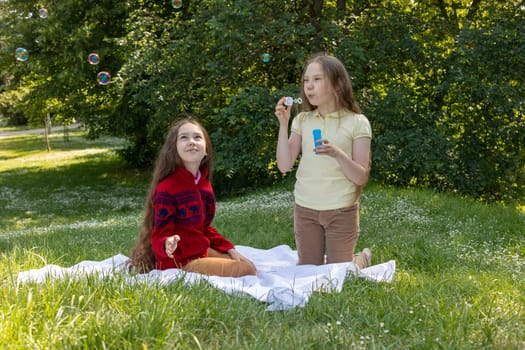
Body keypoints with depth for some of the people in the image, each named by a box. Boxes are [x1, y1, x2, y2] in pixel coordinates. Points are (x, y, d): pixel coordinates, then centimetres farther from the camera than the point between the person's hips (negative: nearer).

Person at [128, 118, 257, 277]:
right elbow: (160, 236, -20)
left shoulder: (203, 183, 4)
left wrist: (230, 250, 9)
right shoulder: (166, 189, -21)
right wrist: (167, 244, -43)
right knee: (247, 271, -12)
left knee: (248, 265, 12)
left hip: (201, 250, 9)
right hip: (180, 262, -9)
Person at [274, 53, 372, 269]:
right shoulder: (302, 120, 3)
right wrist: (283, 124, -11)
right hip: (305, 209, 4)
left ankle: (362, 259, 35)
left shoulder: (357, 123, -7)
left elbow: (361, 177, -11)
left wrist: (337, 154, -28)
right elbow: (284, 166, -5)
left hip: (341, 210, -3)